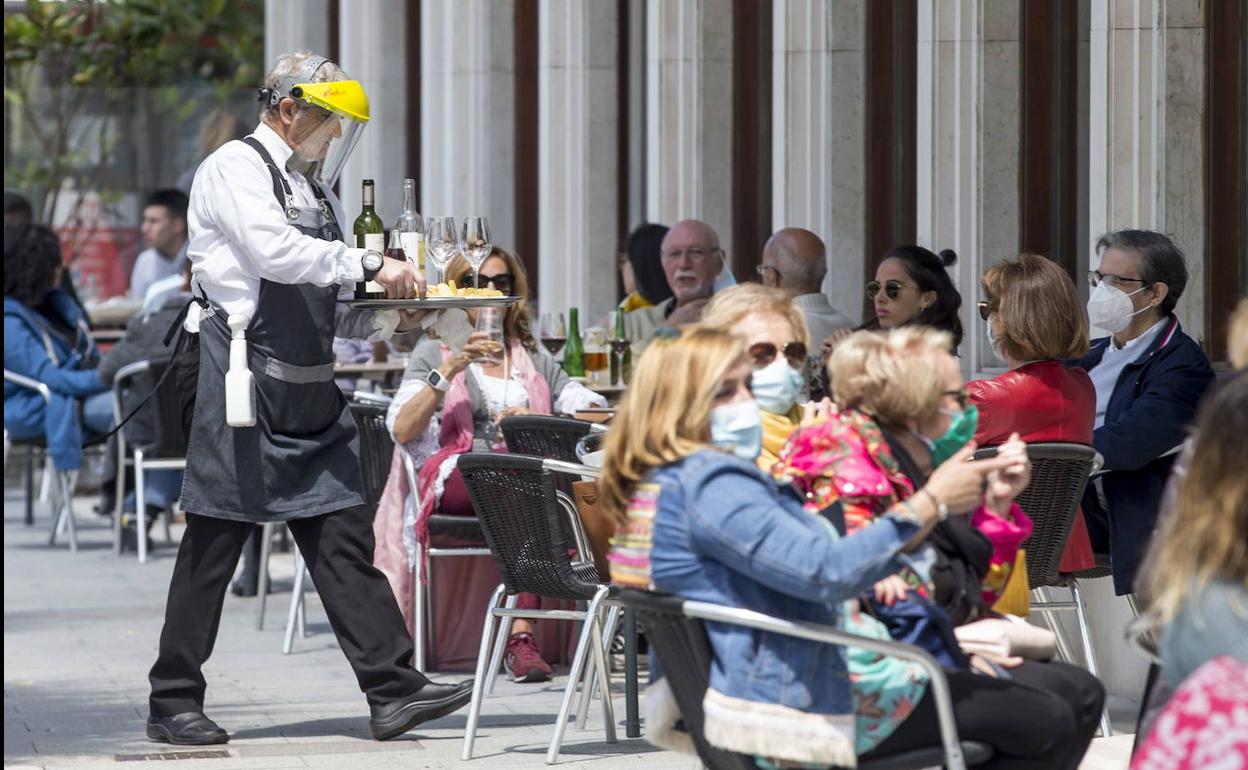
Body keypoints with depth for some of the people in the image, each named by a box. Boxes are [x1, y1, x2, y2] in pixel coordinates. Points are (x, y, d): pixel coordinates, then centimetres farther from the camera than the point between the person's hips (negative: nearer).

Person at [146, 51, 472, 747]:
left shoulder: (316, 188, 20)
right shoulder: (236, 169, -5)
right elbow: (275, 252, -22)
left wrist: (386, 318, 7)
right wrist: (370, 264, -18)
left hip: (312, 390, 8)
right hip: (248, 381, -8)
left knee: (344, 539, 3)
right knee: (214, 545, -2)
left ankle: (394, 690, 0)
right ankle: (175, 704, 6)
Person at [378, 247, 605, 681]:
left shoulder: (535, 360, 29)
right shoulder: (434, 353, 20)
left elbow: (592, 411, 14)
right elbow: (402, 431, 3)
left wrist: (538, 418, -4)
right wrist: (450, 371, -5)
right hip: (455, 478, -3)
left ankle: (520, 636, -41)